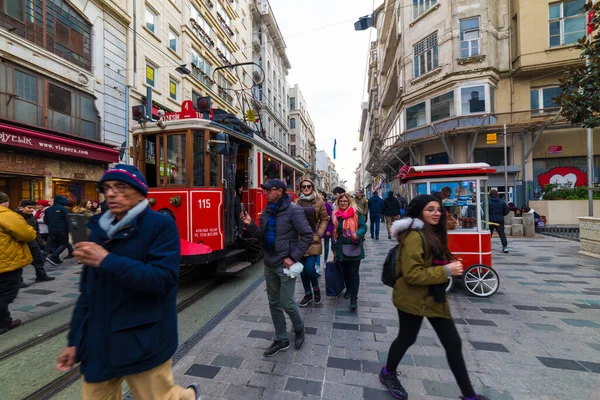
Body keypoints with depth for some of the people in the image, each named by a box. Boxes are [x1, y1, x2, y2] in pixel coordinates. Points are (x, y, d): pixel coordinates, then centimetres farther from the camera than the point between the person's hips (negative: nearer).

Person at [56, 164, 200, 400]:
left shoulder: (161, 225, -14)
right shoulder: (100, 229, 7)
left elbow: (163, 279, -25)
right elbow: (88, 290, 12)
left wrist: (107, 261, -25)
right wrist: (75, 340, 11)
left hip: (143, 343, -6)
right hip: (98, 343, 6)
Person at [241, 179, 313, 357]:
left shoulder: (293, 210, -15)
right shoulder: (267, 211, 5)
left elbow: (307, 235, -16)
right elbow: (262, 235, 9)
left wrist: (293, 257, -17)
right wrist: (250, 225, -8)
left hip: (285, 264, -7)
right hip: (269, 264, 7)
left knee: (287, 303, 3)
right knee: (274, 303, 15)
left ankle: (299, 329, 35)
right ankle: (281, 340, 33)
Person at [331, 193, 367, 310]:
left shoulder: (357, 213, -4)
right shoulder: (335, 215, 6)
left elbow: (363, 227, -10)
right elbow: (334, 232, 11)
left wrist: (357, 234, -32)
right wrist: (334, 248, 13)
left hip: (354, 248, -3)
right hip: (341, 248, 3)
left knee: (354, 273, -2)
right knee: (345, 271, 15)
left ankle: (354, 298, 6)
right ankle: (348, 288, 40)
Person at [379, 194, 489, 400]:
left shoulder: (432, 233, 8)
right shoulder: (414, 236, -23)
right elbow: (412, 274, -27)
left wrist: (450, 266, 4)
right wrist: (446, 271, -23)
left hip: (433, 296, 8)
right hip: (413, 298, -8)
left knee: (453, 343, 13)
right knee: (407, 338, 12)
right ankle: (388, 373, 40)